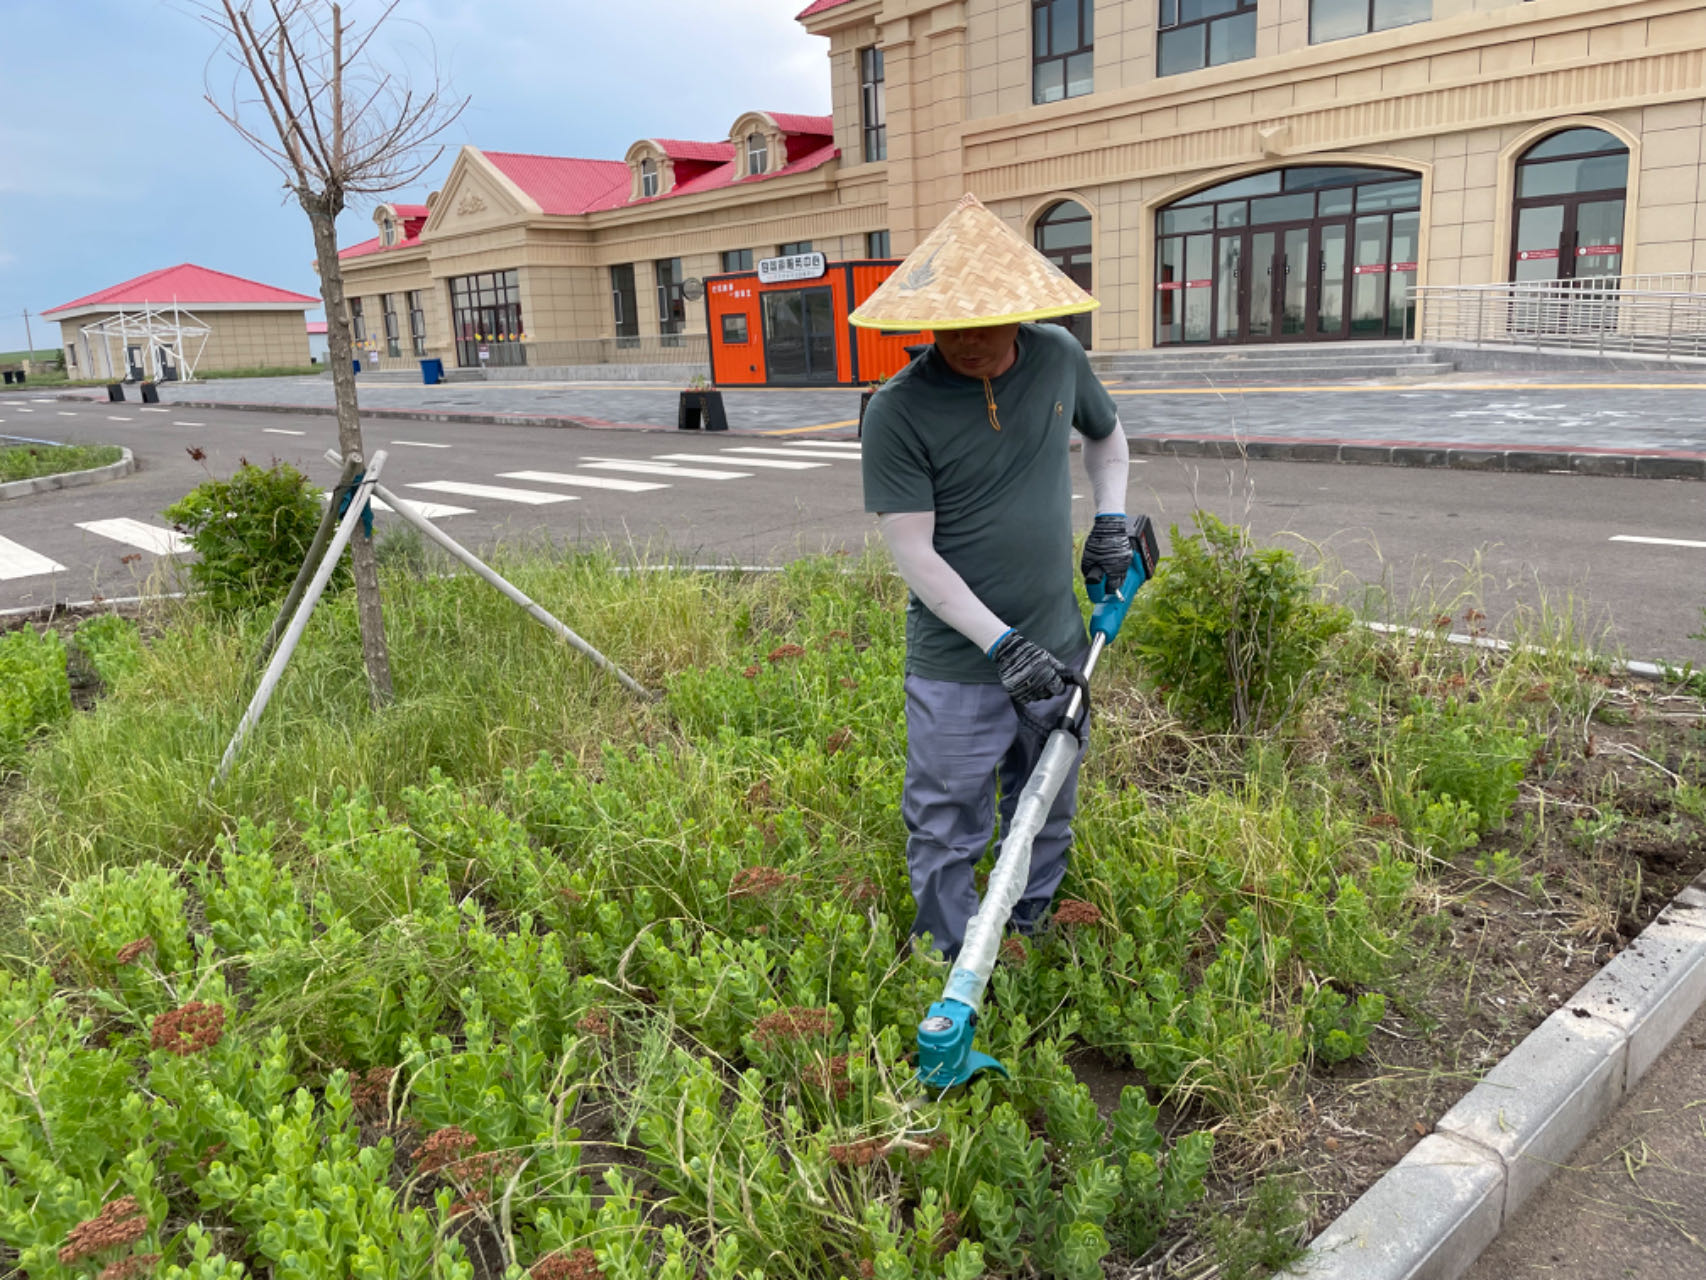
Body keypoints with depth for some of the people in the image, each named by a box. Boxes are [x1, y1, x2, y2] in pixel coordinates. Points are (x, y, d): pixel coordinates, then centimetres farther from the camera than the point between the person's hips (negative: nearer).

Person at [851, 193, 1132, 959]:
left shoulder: (1058, 357, -2)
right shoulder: (898, 412, -16)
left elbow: (1107, 435, 21)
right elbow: (913, 553, -18)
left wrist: (1111, 518, 7)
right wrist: (1002, 642, -23)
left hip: (1057, 649, 5)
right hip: (956, 665, -5)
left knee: (1047, 816, 21)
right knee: (947, 835, 7)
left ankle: (1029, 938, 44)